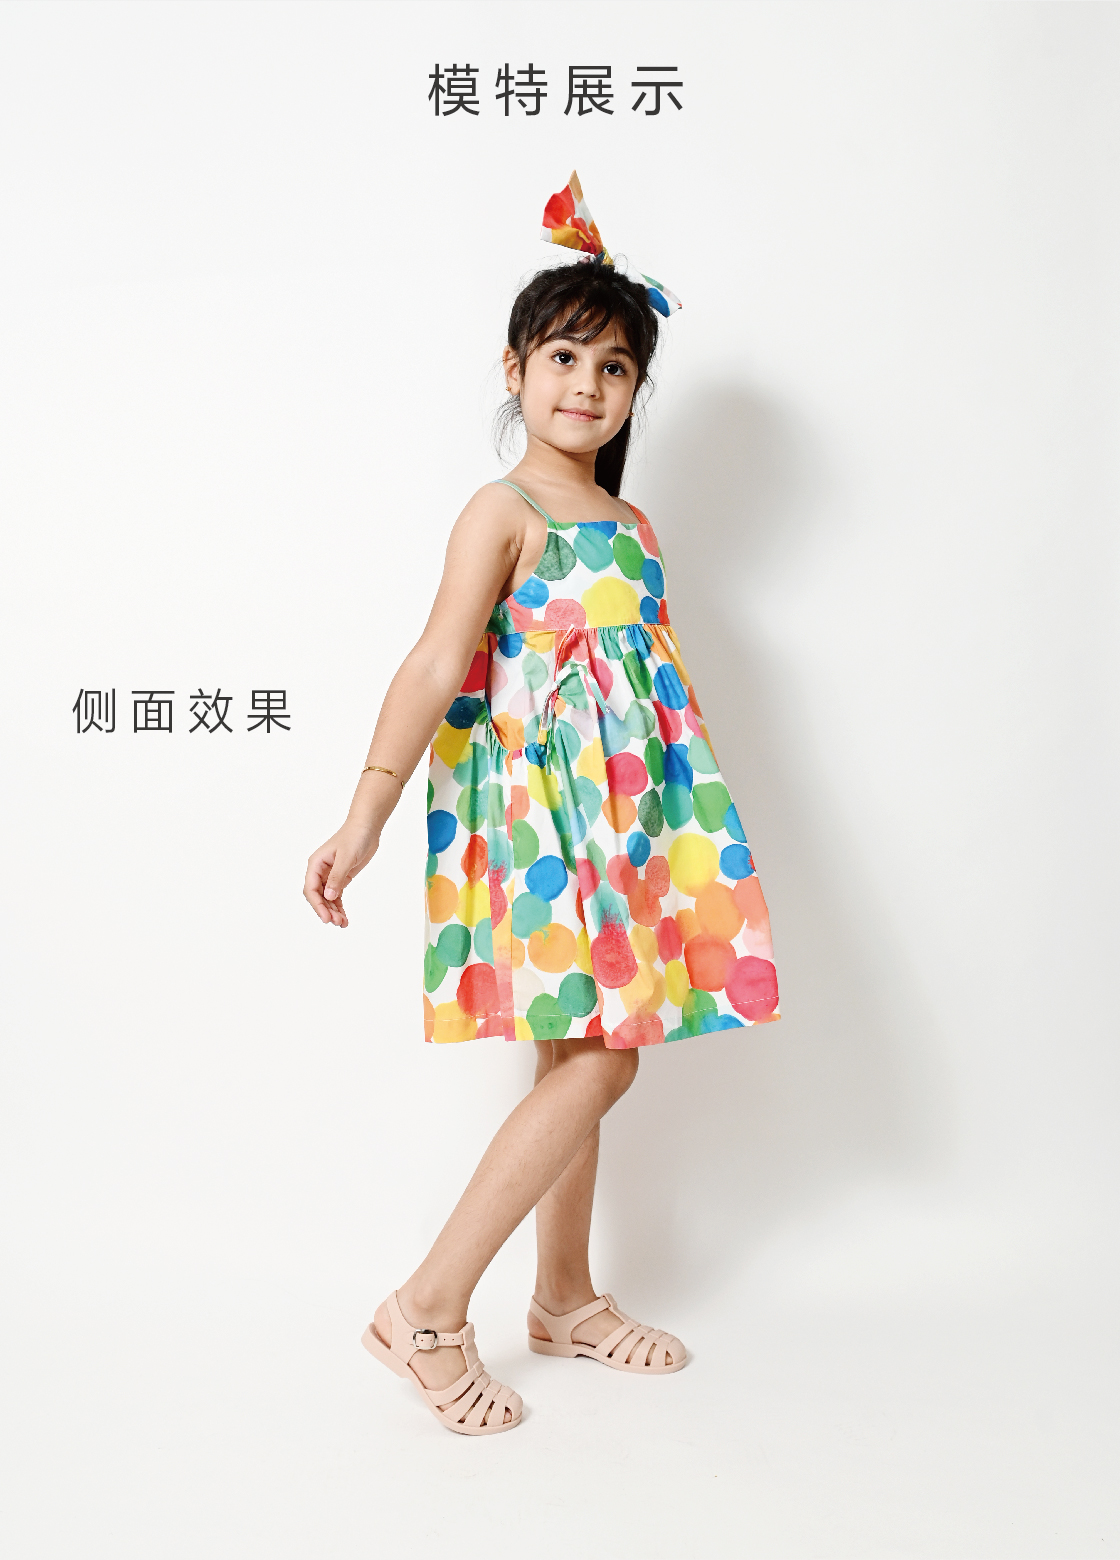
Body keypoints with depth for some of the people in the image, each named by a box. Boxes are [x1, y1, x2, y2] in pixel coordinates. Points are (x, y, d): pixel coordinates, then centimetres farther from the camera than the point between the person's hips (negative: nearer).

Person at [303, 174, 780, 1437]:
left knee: (583, 1056, 12)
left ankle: (565, 1298, 26)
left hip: (621, 811, 8)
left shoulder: (628, 524, 17)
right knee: (595, 1060, -11)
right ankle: (429, 1309, -1)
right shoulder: (503, 511, -6)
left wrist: (676, 818, 22)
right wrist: (366, 814, -20)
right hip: (540, 802, -8)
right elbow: (437, 666, -16)